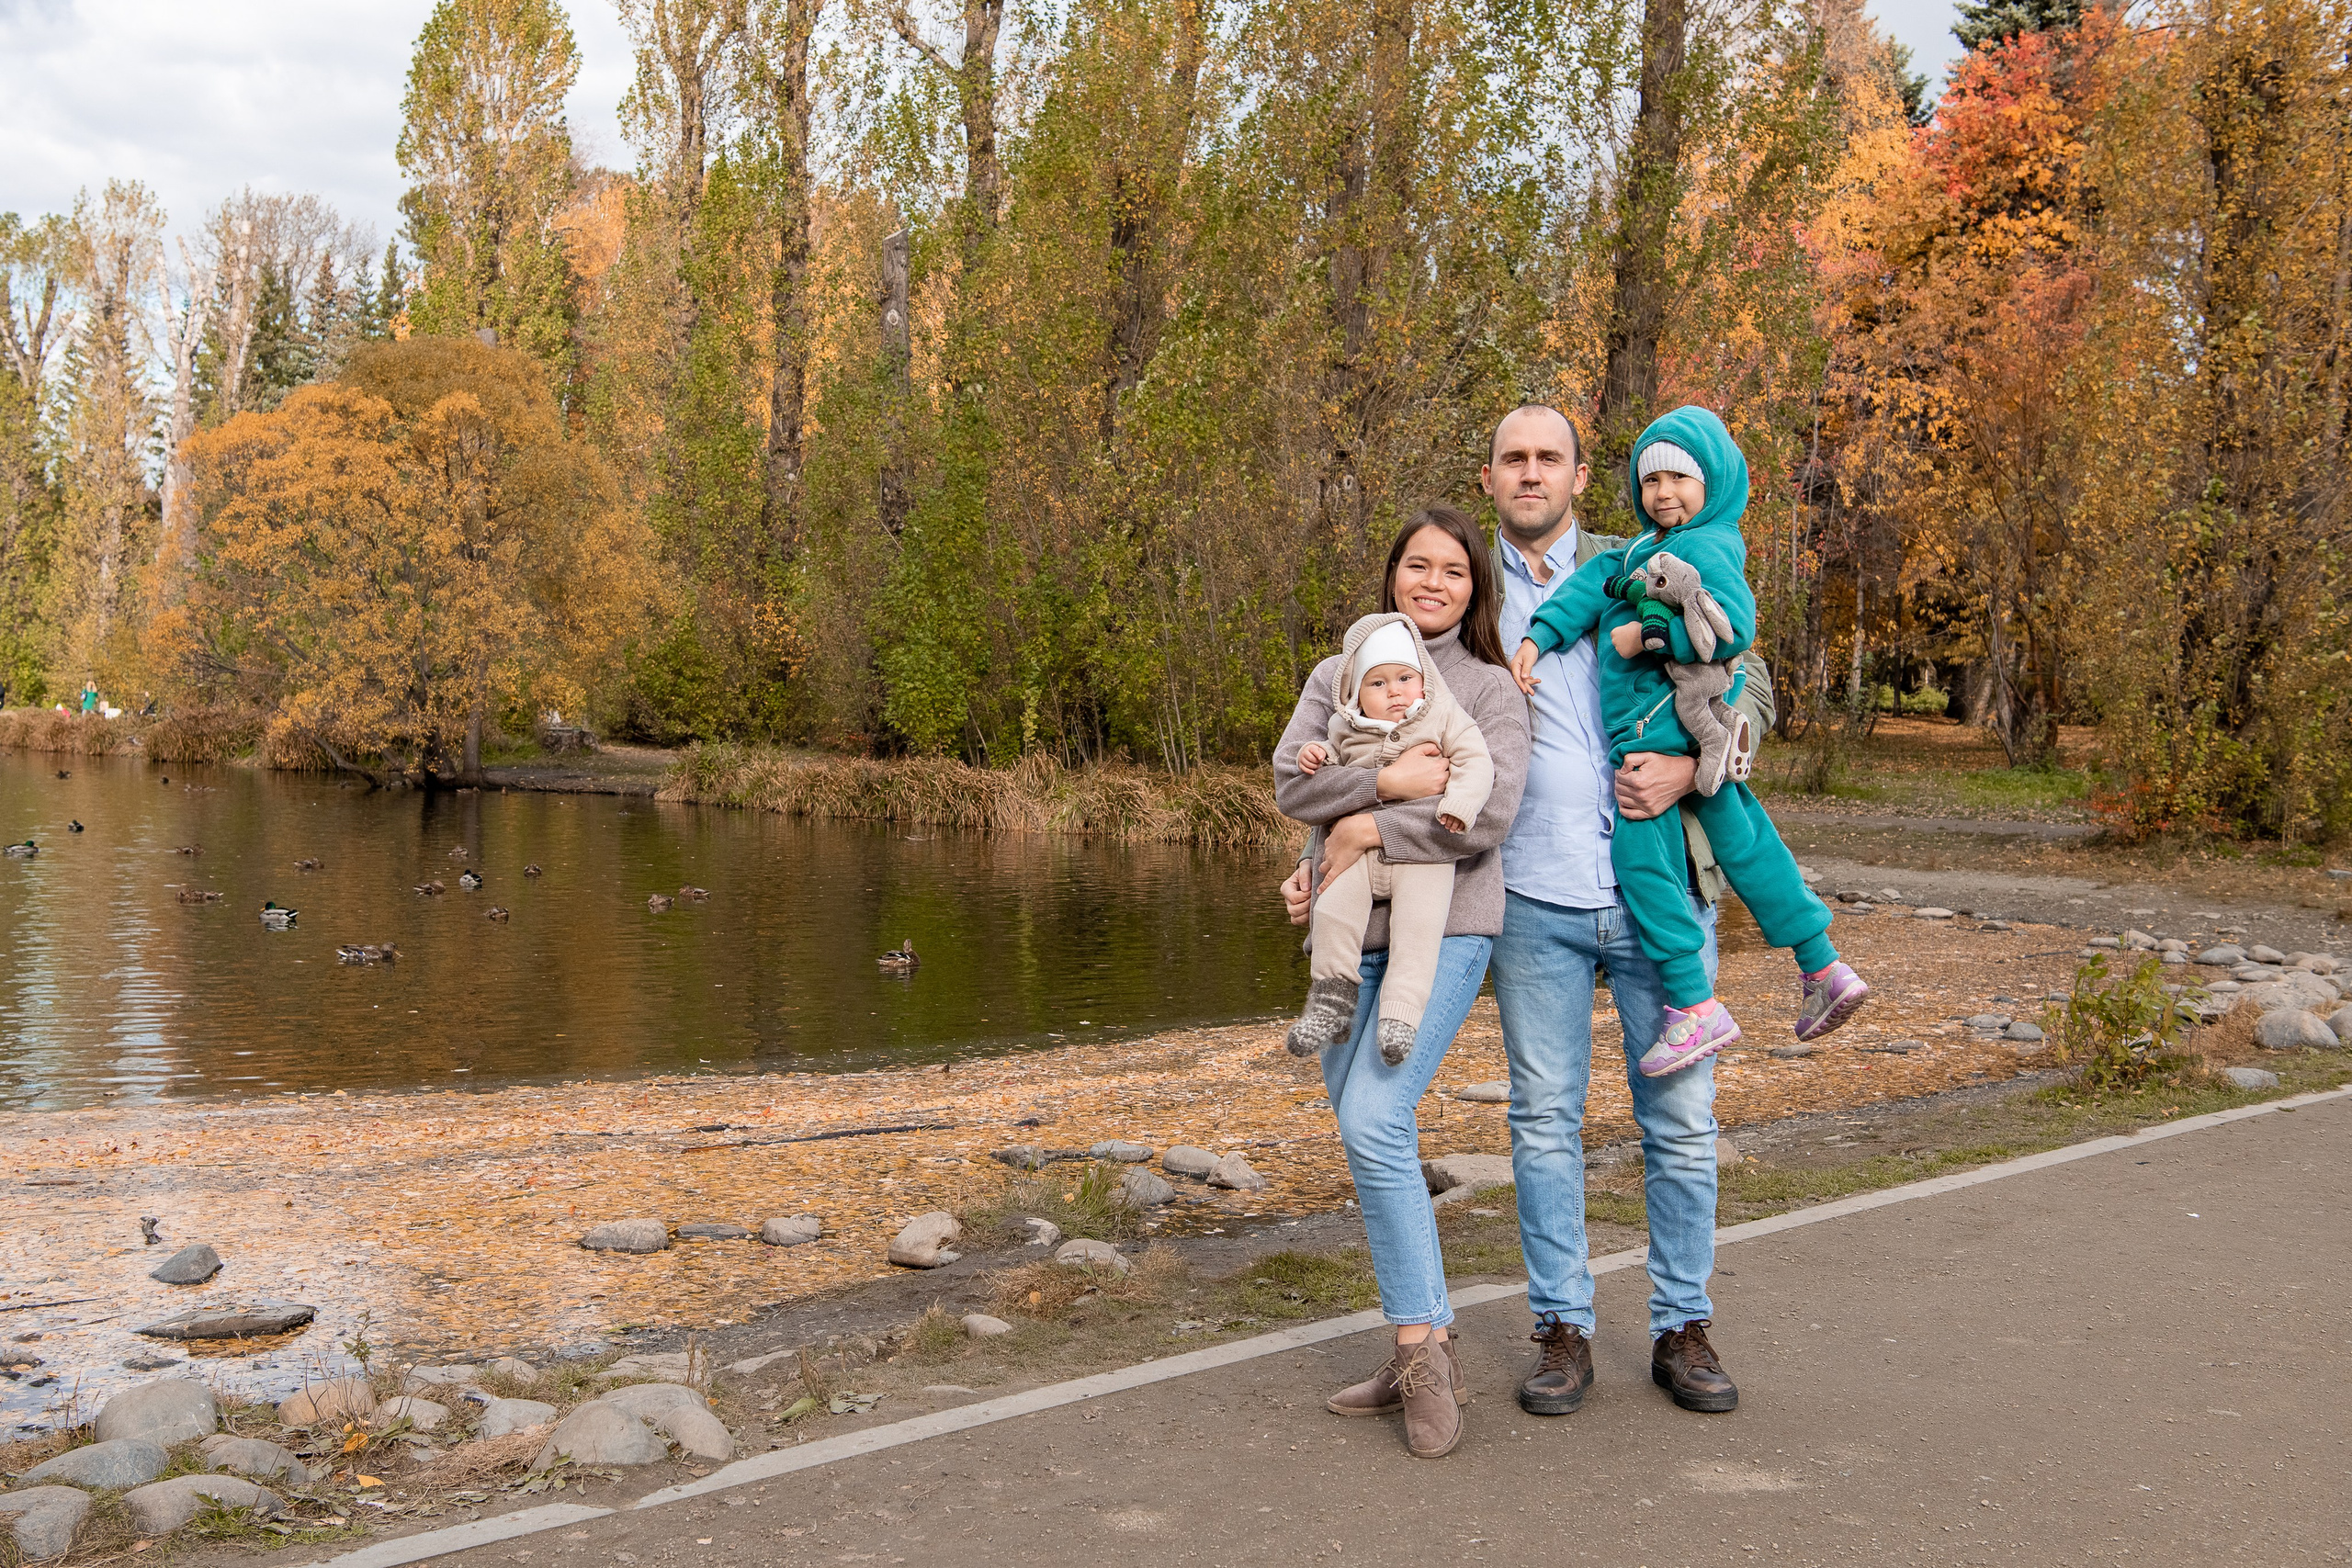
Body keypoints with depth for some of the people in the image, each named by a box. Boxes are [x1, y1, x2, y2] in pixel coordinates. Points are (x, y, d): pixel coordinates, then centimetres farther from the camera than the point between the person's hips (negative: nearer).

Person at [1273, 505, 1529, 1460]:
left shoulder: (1490, 690, 3)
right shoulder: (1336, 674, 14)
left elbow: (1486, 816, -11)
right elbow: (1291, 780, -2)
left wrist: (1362, 830, -10)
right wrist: (1390, 779, -16)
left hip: (1444, 931, -5)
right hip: (1349, 935, 5)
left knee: (1375, 1124, -18)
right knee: (1366, 1135, 7)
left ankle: (1424, 1352, -7)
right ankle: (1424, 1353, 18)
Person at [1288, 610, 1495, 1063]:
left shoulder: (1445, 719, 5)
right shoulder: (1347, 729, 12)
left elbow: (1476, 762, -3)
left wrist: (1458, 803, -21)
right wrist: (1316, 756, 5)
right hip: (1358, 851, 2)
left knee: (1418, 926, -20)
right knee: (1332, 911, -16)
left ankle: (1401, 1014, -17)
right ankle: (1331, 1006, -3)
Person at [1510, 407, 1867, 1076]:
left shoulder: (1705, 548, -13)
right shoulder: (1647, 549, 16)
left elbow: (1731, 627, -26)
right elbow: (1595, 583, 9)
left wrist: (1644, 637, -20)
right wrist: (1539, 636, -2)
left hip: (1657, 729, -10)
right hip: (1701, 736, 10)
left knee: (1640, 857, -5)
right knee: (1743, 843, 14)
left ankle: (1693, 1006, -3)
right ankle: (1823, 968, 21)